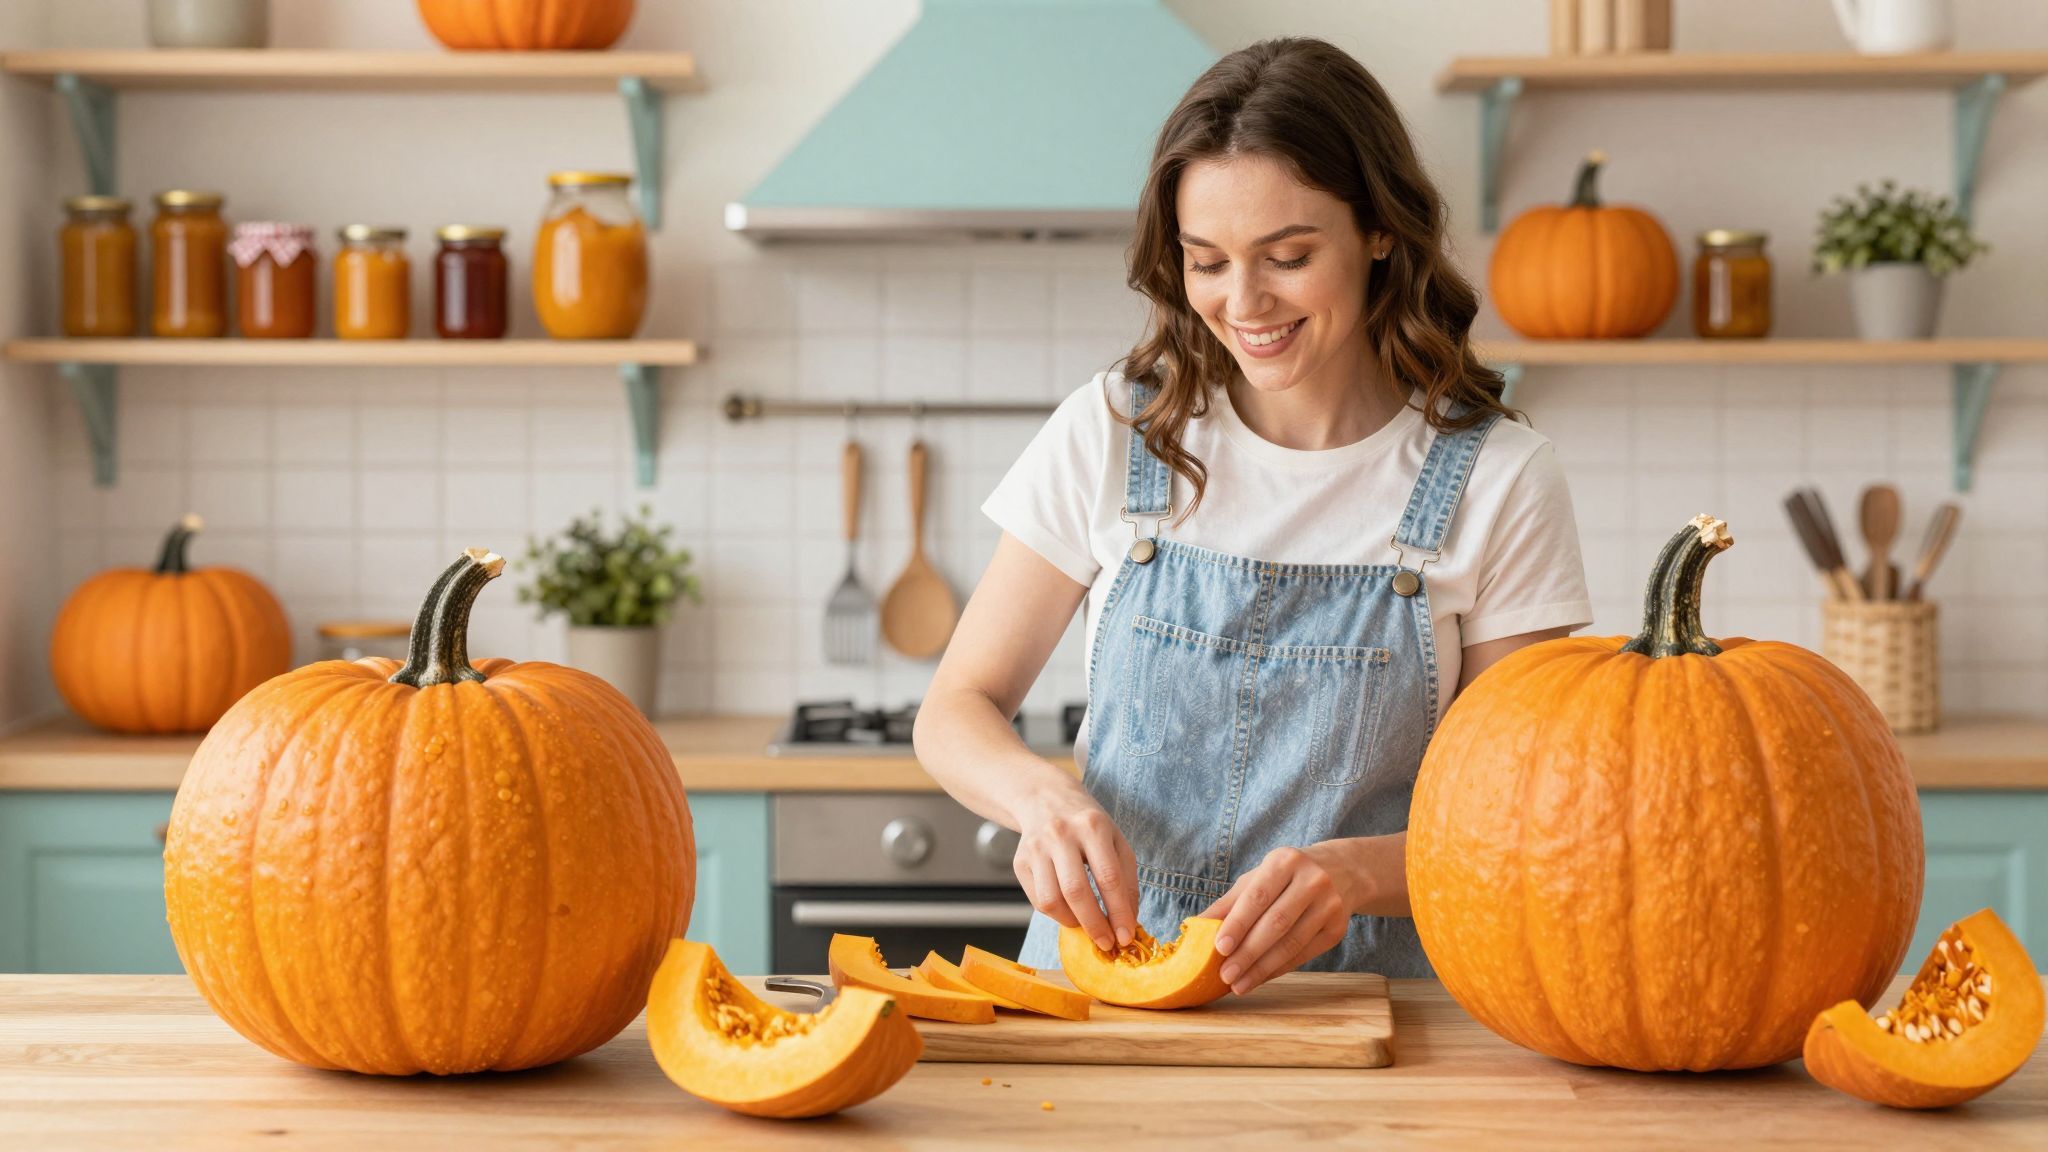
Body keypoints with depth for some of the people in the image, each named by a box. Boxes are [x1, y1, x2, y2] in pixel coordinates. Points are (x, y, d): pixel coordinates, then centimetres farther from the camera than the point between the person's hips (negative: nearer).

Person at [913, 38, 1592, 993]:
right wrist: (1042, 796, -18)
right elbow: (956, 711, 5)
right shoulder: (1114, 434, 1)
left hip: (1357, 981, -1)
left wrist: (1355, 871, -21)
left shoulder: (1496, 481, -2)